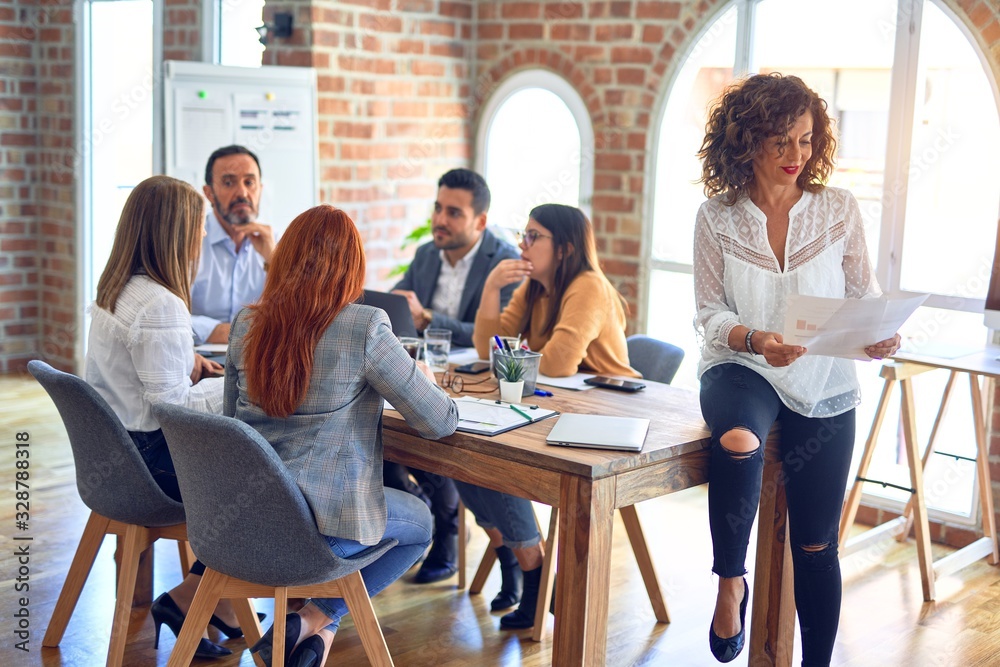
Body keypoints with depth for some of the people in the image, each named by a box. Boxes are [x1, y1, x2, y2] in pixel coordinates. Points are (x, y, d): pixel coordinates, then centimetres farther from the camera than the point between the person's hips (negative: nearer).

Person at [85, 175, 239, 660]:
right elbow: (171, 407, -24)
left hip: (111, 451, 9)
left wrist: (183, 365, 8)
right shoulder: (160, 306, -24)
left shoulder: (110, 291, 7)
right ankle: (186, 599, 10)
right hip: (149, 461, -9)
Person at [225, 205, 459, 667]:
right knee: (419, 523, 25)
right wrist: (425, 380, 12)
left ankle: (316, 625, 21)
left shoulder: (244, 326, 0)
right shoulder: (365, 328, -16)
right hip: (319, 524, -6)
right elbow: (440, 423, -11)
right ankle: (318, 620, 10)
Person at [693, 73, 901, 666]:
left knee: (816, 543, 6)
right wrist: (754, 339, -22)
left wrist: (879, 337, -18)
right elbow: (710, 314, -2)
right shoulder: (718, 217, -2)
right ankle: (731, 582, -16)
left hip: (824, 387, 2)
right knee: (738, 440, -38)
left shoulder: (840, 209, -1)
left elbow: (864, 298, 3)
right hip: (740, 370, -1)